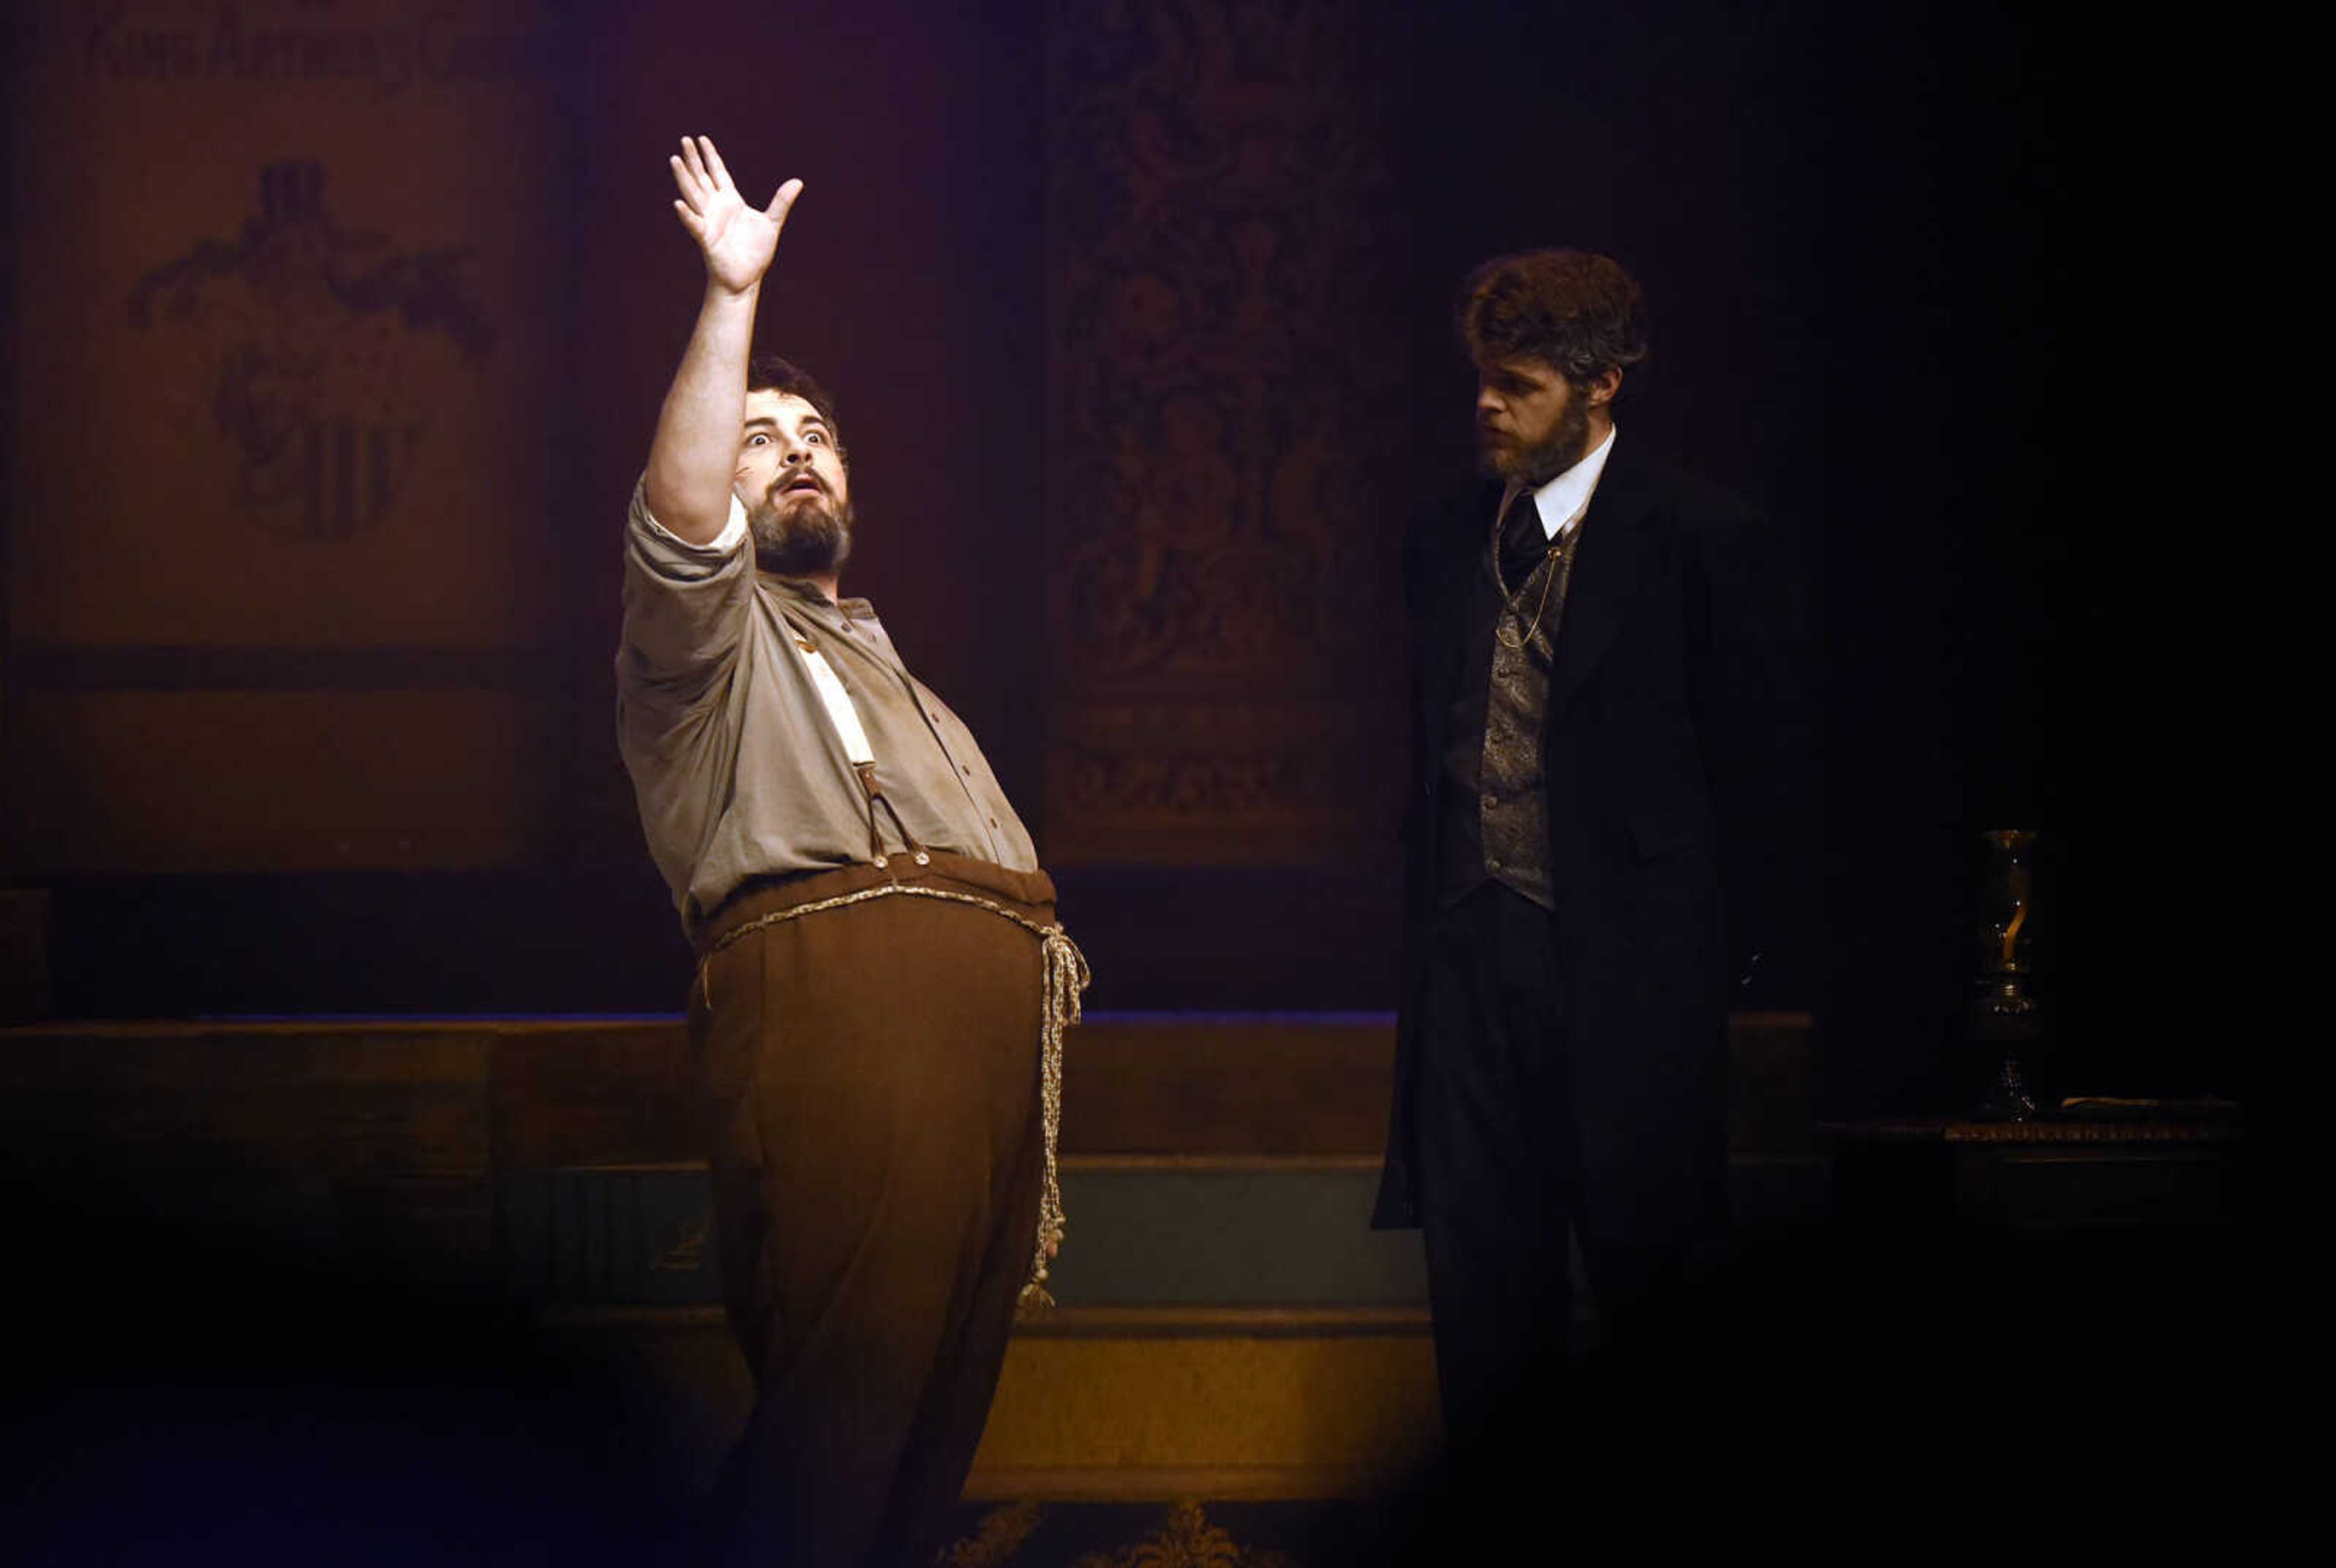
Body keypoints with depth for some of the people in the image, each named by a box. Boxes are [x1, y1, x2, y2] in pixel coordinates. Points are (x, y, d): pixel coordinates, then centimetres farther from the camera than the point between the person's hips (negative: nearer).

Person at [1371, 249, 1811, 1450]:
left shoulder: (1708, 544, -4)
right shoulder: (1445, 549, 13)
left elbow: (1757, 776, -3)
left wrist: (1706, 962, -4)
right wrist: (1430, 934, 11)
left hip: (1628, 980, -5)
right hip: (1471, 968, 5)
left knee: (1638, 1265, -1)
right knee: (1482, 1282, 5)